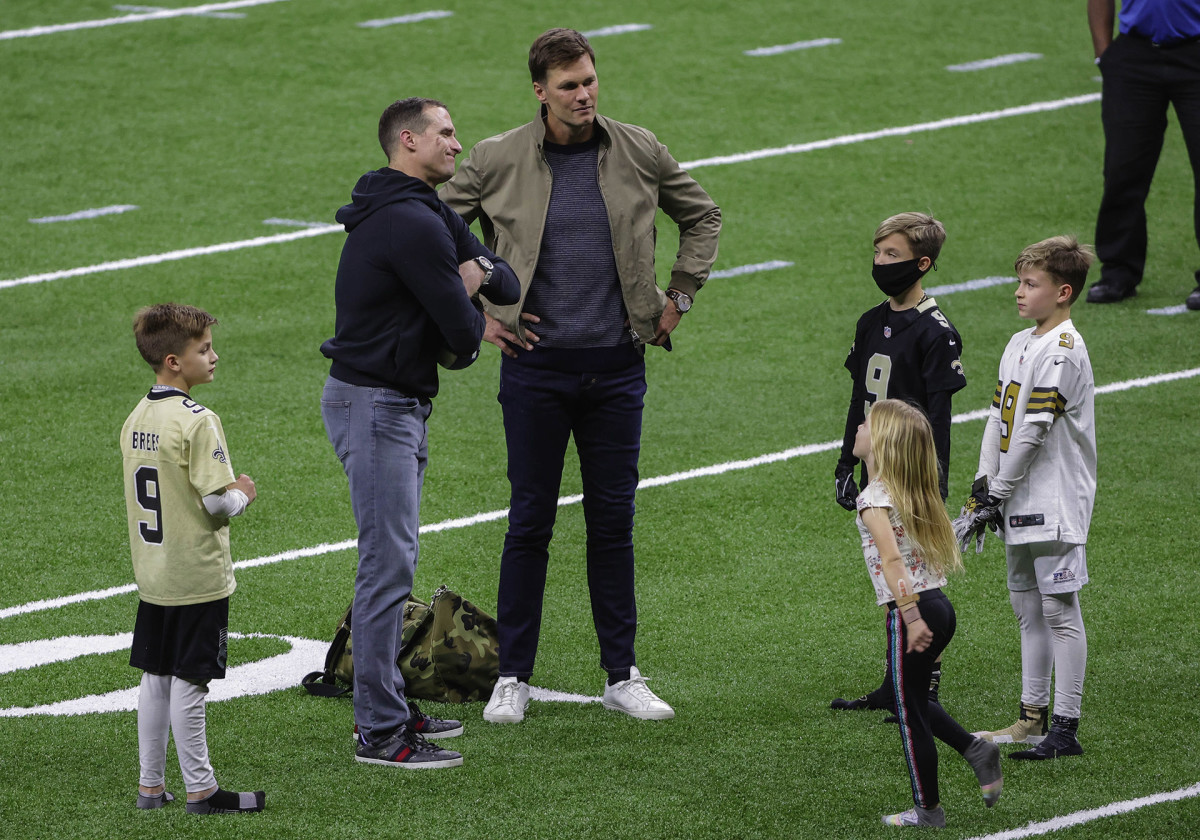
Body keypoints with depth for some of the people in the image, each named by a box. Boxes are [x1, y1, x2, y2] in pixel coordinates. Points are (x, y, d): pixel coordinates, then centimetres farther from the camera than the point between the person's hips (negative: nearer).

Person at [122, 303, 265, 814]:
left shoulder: (136, 420, 6)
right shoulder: (196, 422, -19)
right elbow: (217, 503, -22)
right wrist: (242, 493, -2)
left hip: (152, 576, 8)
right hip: (197, 577, -8)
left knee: (155, 678, 13)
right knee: (189, 681, -2)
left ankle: (151, 785, 20)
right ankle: (200, 790, 6)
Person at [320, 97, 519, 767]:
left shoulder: (427, 213, 14)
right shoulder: (414, 224, -20)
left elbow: (508, 282, 14)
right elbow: (463, 331, -19)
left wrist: (478, 274, -8)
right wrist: (469, 297, 4)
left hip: (400, 404, 11)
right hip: (375, 405, -11)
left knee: (393, 562, 16)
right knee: (389, 565, -10)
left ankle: (389, 705, 24)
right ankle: (380, 733, -8)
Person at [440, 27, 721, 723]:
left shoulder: (639, 153, 2)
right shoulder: (499, 161, -4)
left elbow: (703, 215, 18)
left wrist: (679, 297, 10)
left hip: (617, 365, 2)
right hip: (536, 363, -2)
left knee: (614, 521, 7)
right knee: (530, 522, 2)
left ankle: (622, 677, 15)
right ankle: (513, 678, 10)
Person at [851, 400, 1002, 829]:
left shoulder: (874, 496, -13)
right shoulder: (911, 494, 13)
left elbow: (892, 558, -24)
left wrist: (911, 618, -29)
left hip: (911, 611, -8)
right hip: (939, 605, 8)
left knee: (910, 713, 5)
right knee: (909, 699, 24)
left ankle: (928, 810, 14)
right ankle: (975, 748, 11)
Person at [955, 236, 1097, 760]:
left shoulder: (1063, 351, -16)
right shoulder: (1020, 344, 14)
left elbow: (1032, 432, -19)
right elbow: (998, 418, 13)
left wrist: (997, 495, -16)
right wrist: (983, 483, 3)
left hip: (1056, 502, -10)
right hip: (1020, 502, 10)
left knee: (1059, 609, -7)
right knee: (1028, 608, 14)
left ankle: (1065, 728, -6)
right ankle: (1032, 718, 23)